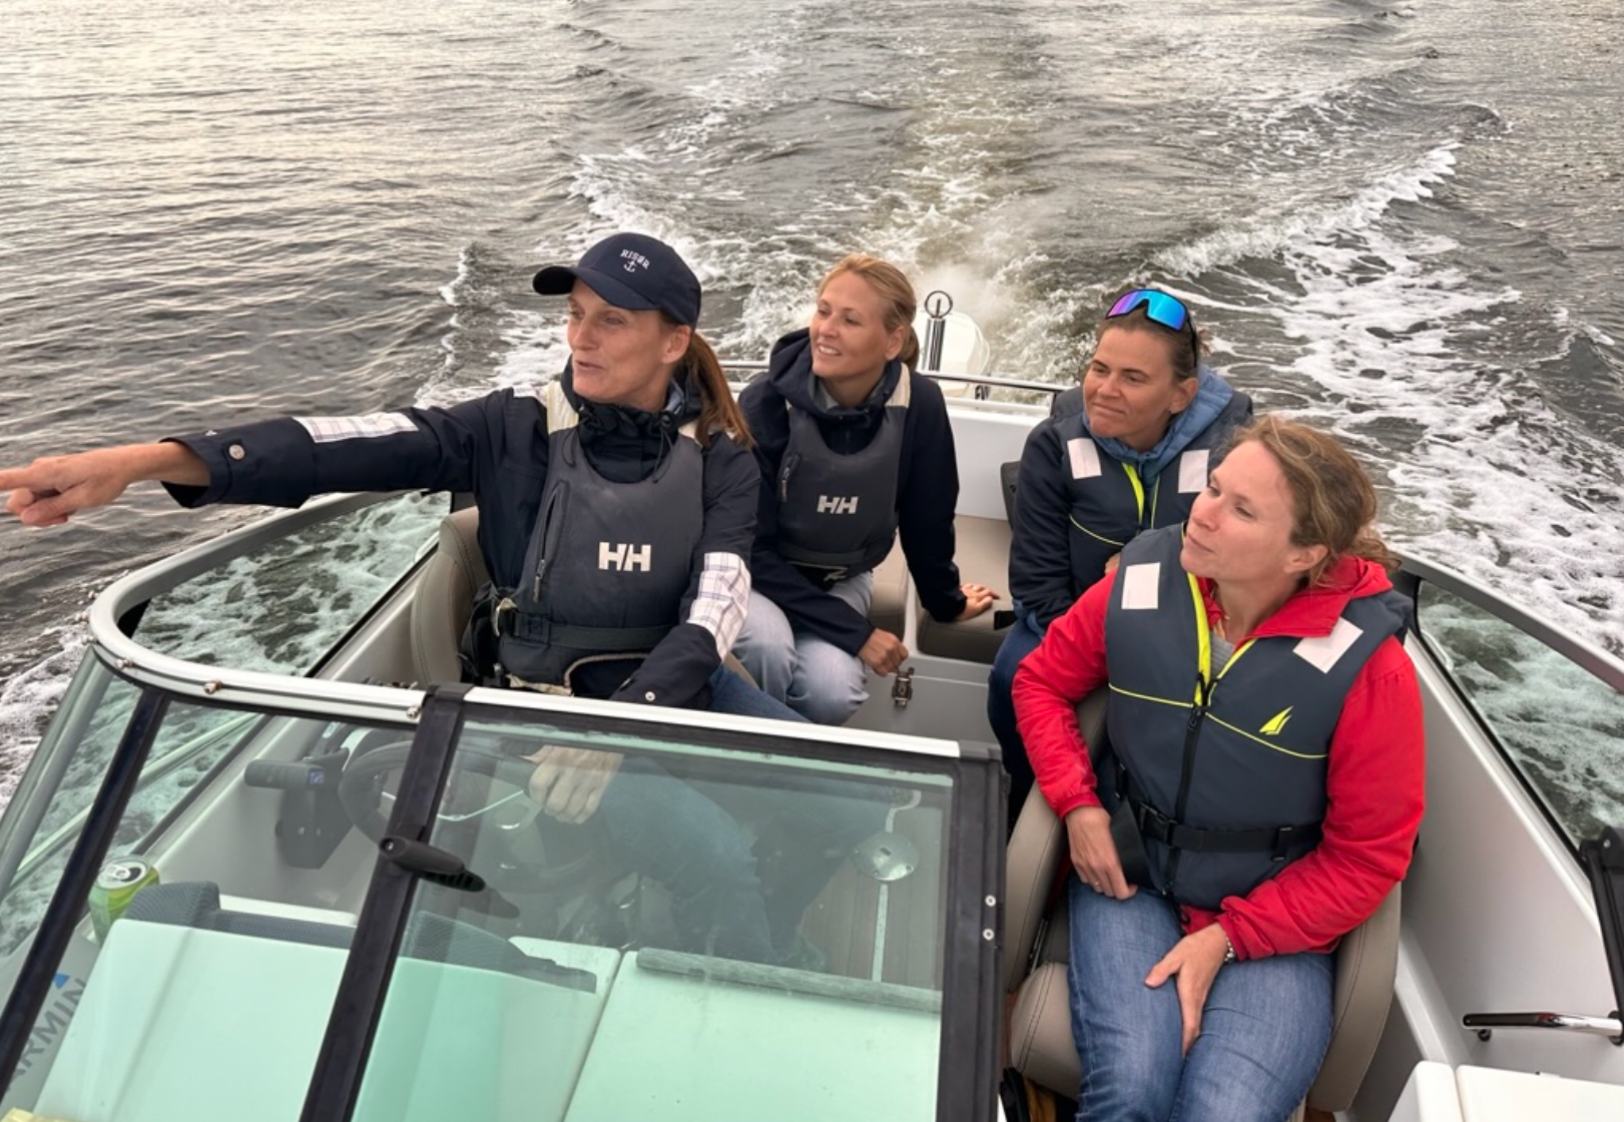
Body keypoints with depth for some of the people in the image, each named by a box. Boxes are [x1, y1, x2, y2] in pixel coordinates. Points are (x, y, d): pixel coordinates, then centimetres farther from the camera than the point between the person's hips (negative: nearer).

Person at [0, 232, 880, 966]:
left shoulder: (718, 459, -3)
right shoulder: (518, 430, -6)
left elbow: (714, 612, -15)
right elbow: (353, 448, -19)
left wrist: (621, 724, -33)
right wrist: (137, 462, -32)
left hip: (672, 687, 3)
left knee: (854, 809, -10)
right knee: (713, 854, -25)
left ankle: (745, 948, 16)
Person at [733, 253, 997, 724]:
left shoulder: (919, 406, -19)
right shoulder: (765, 403, -25)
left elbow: (926, 520, -1)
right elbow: (753, 548, -21)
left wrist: (946, 601, 15)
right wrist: (856, 632, -24)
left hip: (841, 580, 2)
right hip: (759, 573, -2)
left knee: (831, 692, -25)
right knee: (768, 647, -34)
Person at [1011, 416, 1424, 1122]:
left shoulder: (1368, 666, -17)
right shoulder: (1139, 583, -10)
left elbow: (1368, 858, -8)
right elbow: (1043, 680, 8)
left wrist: (1226, 940, -13)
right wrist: (1079, 805, -7)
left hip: (1276, 916, -1)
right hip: (1127, 877, 1)